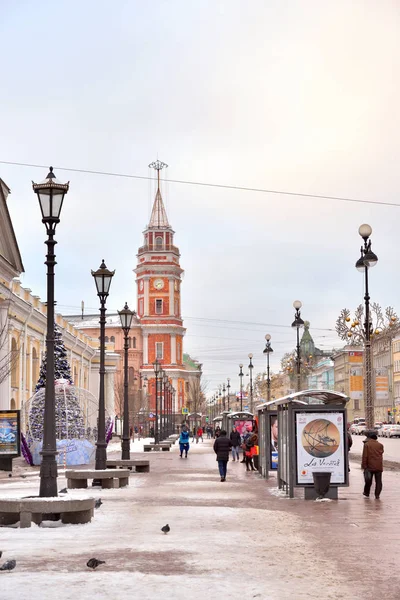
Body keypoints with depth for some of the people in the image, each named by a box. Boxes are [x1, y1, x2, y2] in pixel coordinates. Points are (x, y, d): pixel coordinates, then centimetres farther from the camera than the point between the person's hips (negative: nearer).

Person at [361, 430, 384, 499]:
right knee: (378, 481, 5)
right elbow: (381, 454, 11)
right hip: (379, 466, 2)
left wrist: (364, 466, -5)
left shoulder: (367, 444, -6)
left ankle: (366, 493, 23)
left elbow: (364, 456, -8)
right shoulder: (380, 445, 4)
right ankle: (377, 495, 2)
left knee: (368, 480, 12)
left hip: (370, 466, -2)